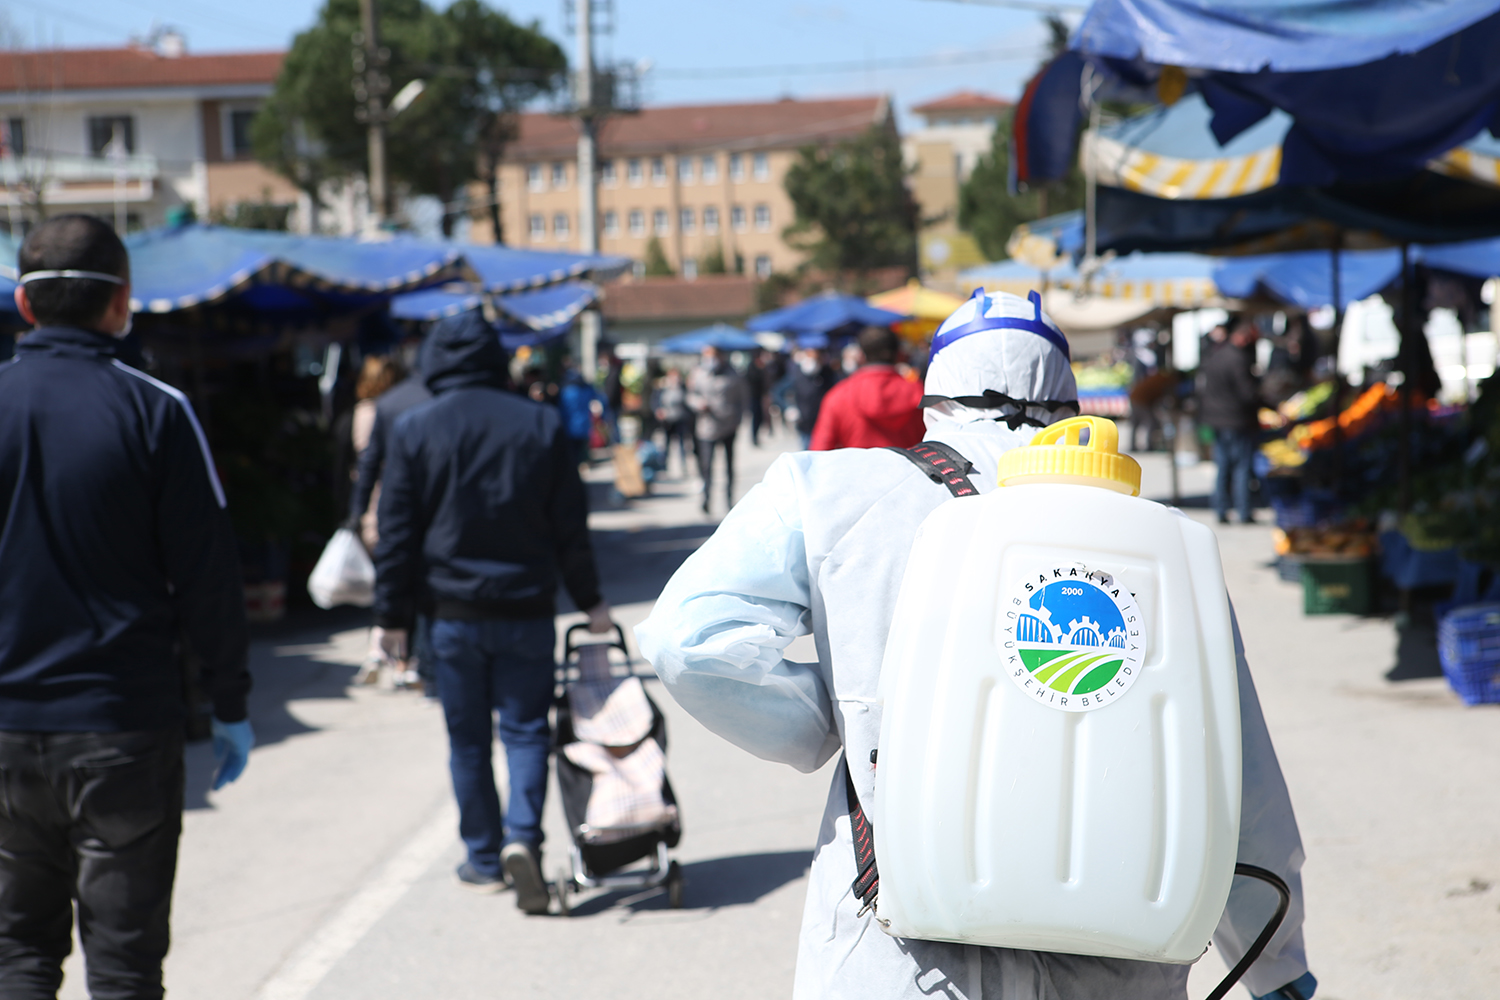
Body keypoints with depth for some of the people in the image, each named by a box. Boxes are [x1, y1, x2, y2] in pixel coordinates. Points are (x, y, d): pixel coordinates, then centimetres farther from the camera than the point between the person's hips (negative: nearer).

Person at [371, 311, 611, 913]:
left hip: (454, 611, -1)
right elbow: (571, 525, 4)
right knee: (526, 727, 6)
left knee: (467, 740, 9)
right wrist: (589, 599, 14)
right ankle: (522, 836, -13)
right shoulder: (540, 424, 1)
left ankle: (484, 859, 14)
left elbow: (396, 531, -2)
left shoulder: (414, 430, -3)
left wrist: (391, 615, 5)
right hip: (527, 609, 1)